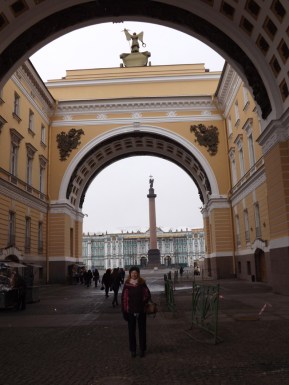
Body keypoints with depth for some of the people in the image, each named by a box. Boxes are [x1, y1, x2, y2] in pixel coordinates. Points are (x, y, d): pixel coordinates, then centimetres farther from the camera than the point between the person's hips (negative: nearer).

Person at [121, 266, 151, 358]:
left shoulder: (142, 284, -3)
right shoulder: (127, 285, -5)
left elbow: (148, 295, 4)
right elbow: (123, 298, -4)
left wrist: (144, 304, -7)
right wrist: (124, 311, -6)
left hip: (141, 311, 0)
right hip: (130, 311, 0)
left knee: (142, 330, 9)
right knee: (131, 331, 9)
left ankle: (142, 349, 23)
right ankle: (133, 350, 22)